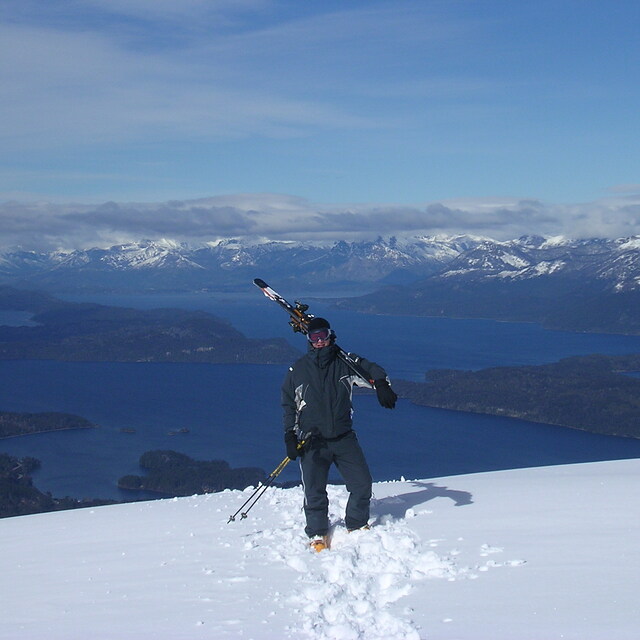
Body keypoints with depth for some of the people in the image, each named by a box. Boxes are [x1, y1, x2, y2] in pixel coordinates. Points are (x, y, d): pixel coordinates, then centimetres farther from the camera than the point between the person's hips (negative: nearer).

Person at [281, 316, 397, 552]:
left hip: (344, 437, 1)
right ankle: (318, 534, 12)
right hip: (312, 441, -1)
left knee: (362, 483, 0)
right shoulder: (298, 370, 4)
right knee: (314, 491, -6)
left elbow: (372, 370, 5)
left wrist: (382, 386, -18)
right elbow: (288, 405, 10)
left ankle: (357, 525, 22)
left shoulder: (345, 362, 3)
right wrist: (290, 436, 3)